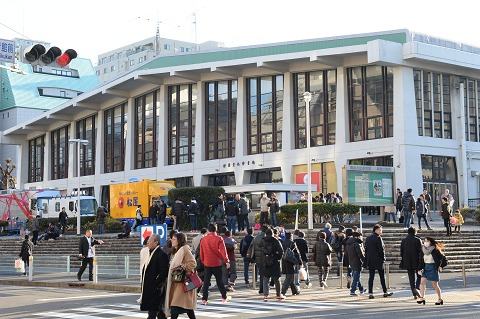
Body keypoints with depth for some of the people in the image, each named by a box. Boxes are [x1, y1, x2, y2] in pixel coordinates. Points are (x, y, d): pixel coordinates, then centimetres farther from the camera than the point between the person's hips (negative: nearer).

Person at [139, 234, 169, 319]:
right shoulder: (149, 253, 14)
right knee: (158, 309, 17)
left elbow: (164, 272, -20)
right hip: (149, 287, 9)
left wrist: (156, 284, -19)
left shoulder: (161, 255, -15)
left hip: (155, 288, -9)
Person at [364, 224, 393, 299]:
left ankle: (370, 293, -2)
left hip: (370, 261, 5)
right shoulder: (378, 238, -12)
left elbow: (366, 249, 11)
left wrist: (366, 260, 14)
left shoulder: (368, 238, 9)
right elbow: (381, 249, -13)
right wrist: (383, 259, -3)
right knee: (382, 277, 6)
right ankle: (385, 292, 14)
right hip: (378, 261, -5)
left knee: (371, 277, 3)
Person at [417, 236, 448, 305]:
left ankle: (440, 299, 15)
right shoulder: (423, 250, 6)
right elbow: (421, 260, 14)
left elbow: (443, 258, -5)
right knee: (422, 282, -9)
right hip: (425, 268, 5)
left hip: (433, 268, -5)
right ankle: (422, 298, -9)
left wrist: (441, 266, -10)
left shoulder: (435, 250, -9)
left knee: (435, 285, 1)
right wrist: (421, 268, 4)